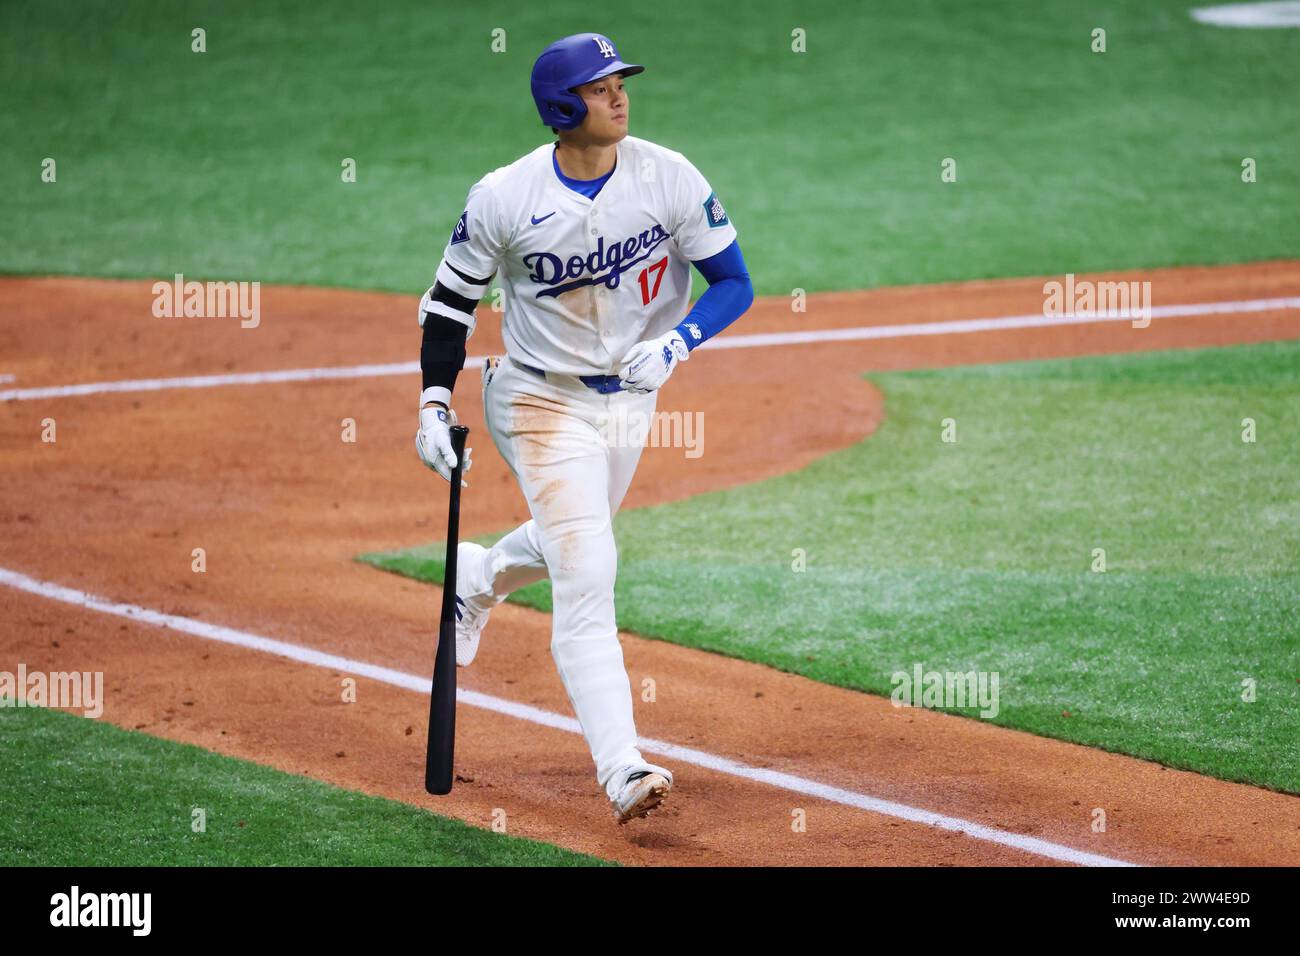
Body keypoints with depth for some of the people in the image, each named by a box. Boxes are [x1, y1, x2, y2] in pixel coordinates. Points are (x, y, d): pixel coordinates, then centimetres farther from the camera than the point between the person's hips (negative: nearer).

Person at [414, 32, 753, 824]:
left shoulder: (669, 178, -12)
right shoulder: (505, 199, -16)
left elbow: (734, 284, -8)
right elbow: (452, 300, -3)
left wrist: (673, 346, -26)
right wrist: (435, 406, -11)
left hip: (630, 398, 4)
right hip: (543, 401, -4)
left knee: (578, 542, 25)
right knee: (586, 579, -16)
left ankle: (477, 577, 61)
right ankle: (622, 771, -24)